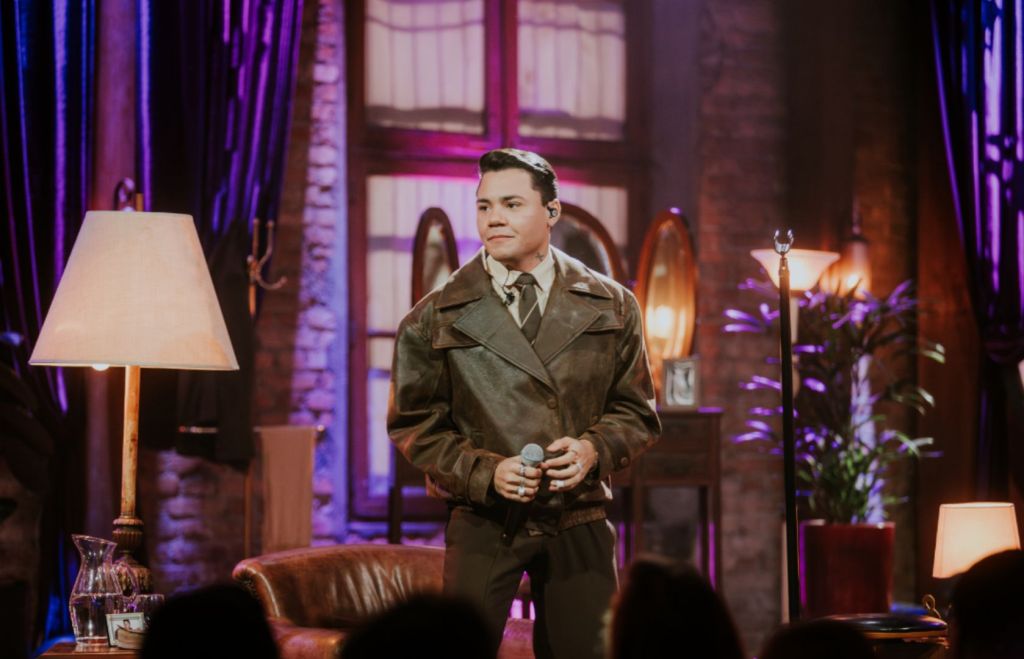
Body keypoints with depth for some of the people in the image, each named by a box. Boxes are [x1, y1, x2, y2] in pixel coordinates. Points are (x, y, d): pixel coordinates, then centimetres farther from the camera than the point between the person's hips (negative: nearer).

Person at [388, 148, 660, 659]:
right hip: (482, 520, -1)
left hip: (579, 519, 2)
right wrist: (484, 471, -13)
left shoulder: (611, 306, 6)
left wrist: (594, 448, -11)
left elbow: (636, 413, 10)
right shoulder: (436, 318, 2)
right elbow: (413, 424, 3)